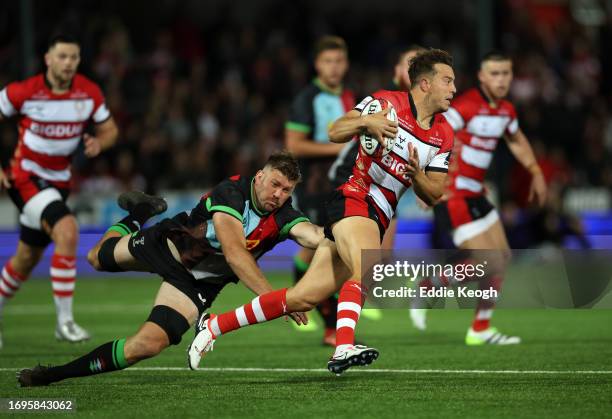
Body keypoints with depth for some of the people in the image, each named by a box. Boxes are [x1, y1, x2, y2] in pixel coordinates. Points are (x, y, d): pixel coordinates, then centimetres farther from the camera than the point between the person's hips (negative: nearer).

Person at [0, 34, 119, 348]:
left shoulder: (89, 93, -5)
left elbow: (109, 129, 7)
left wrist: (99, 143, -17)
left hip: (58, 181, 6)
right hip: (25, 178, -6)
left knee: (27, 260, 16)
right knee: (67, 231, -27)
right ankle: (64, 320, -21)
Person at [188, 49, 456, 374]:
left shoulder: (444, 135, 11)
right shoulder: (386, 102, -3)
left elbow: (433, 195, 10)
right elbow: (334, 133, -5)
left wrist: (416, 173, -11)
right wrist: (364, 121, -25)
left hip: (378, 219, 5)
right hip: (352, 199, -5)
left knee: (303, 298, 1)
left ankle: (214, 325, 12)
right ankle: (343, 348, -49)